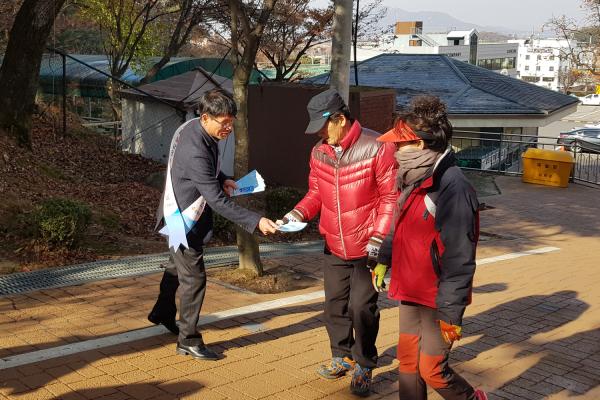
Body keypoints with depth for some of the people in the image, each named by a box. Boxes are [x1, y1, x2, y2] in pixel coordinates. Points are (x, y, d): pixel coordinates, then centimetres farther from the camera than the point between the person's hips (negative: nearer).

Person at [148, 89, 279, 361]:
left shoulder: (192, 127, -5)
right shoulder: (195, 151, -35)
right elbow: (217, 201, -35)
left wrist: (221, 179, 0)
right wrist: (255, 222, -37)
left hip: (182, 215, 10)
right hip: (184, 220, -10)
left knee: (178, 266, 27)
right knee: (194, 279, -2)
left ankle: (163, 313, 49)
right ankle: (188, 341, 10)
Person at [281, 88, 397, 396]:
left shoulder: (377, 148, -16)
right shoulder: (318, 152, 1)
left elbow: (390, 197, -13)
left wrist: (378, 239, -17)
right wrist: (297, 214, -8)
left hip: (367, 248, -5)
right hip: (334, 247, 5)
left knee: (362, 307, -2)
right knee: (335, 305, 14)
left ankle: (364, 366, 19)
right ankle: (342, 357, 35)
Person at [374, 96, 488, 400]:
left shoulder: (452, 187, -23)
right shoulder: (416, 181, 6)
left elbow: (459, 258, -24)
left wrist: (451, 312, -22)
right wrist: (383, 260, 26)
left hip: (437, 298, -8)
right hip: (411, 292, 8)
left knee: (432, 370, 3)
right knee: (407, 360, 15)